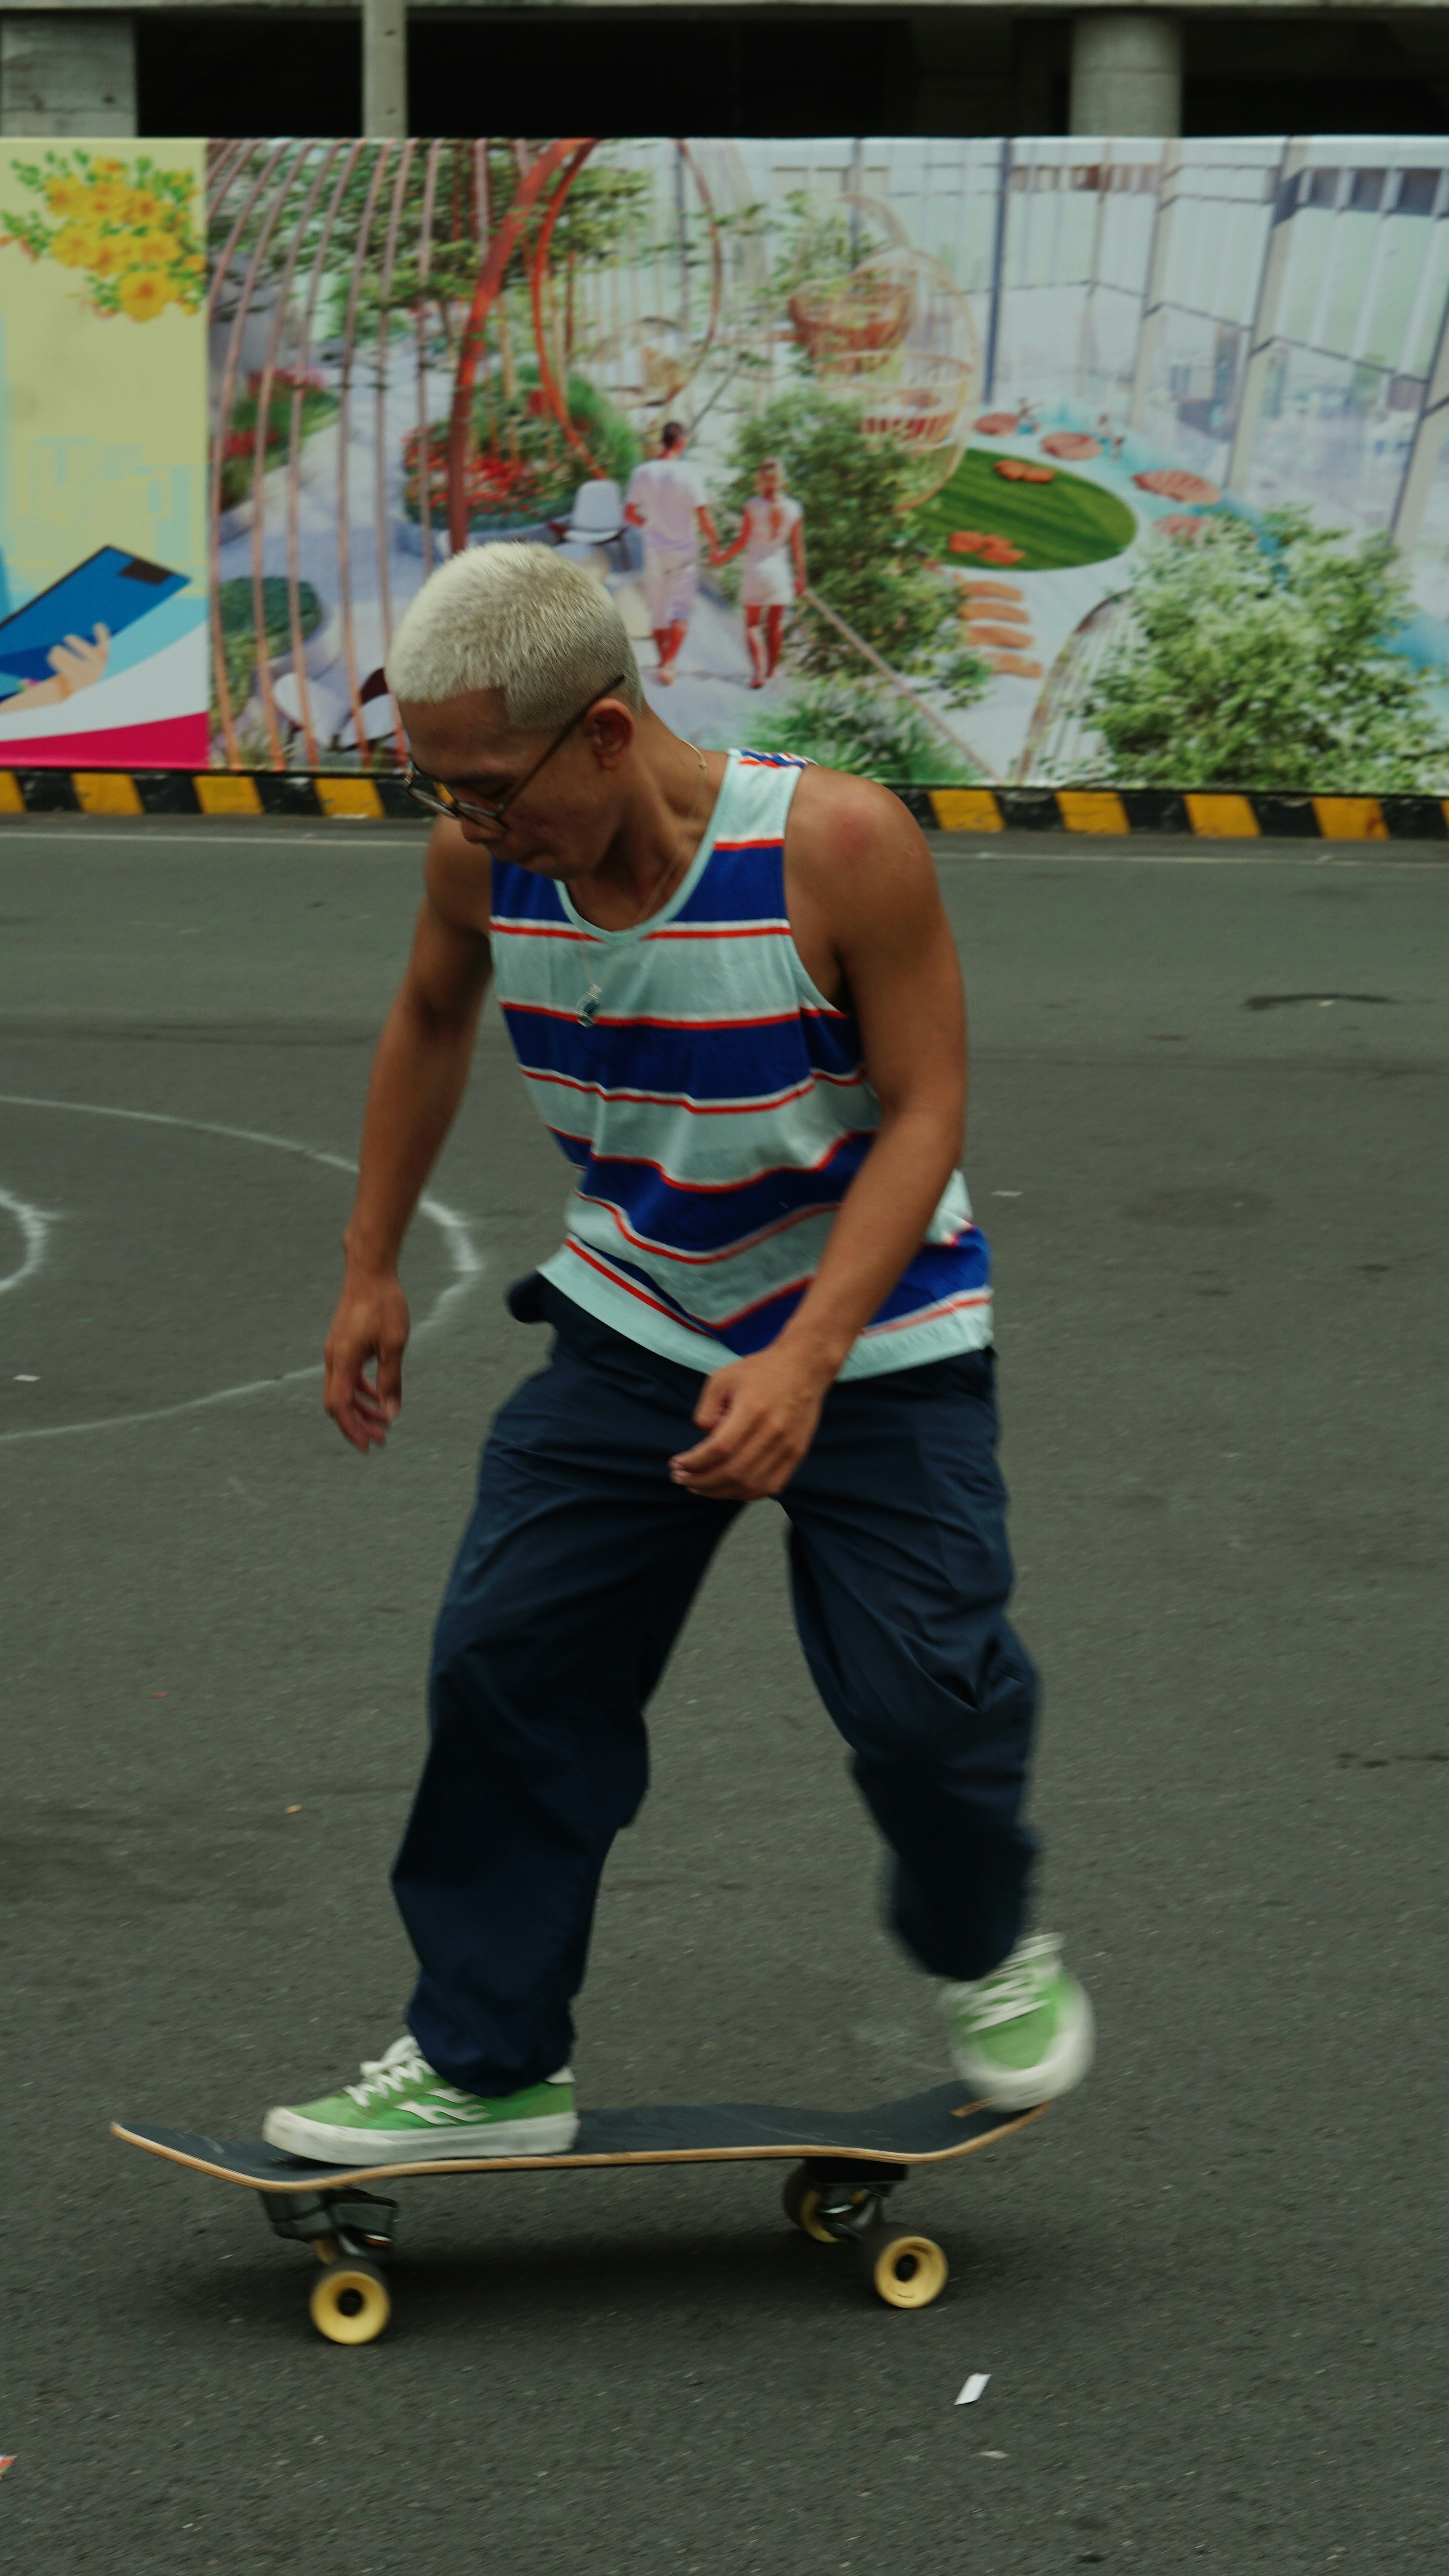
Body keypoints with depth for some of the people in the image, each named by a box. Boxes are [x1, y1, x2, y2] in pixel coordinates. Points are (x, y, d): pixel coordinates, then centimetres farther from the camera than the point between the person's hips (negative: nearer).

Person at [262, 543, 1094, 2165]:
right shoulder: (483, 861, -14)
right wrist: (371, 1268, 12)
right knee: (506, 1663, -4)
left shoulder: (837, 845, -28)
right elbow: (430, 1020, 9)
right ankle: (486, 2064, 8)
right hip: (635, 1327, 4)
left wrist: (806, 1359, -31)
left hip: (876, 1335, -4)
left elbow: (922, 1113, -22)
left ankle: (987, 1955, 27)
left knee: (923, 1695, -6)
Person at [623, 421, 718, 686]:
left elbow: (630, 514, 1)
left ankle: (663, 662, 23)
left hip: (654, 551, 3)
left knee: (657, 610, 14)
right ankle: (669, 664, -14)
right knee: (681, 611, 1)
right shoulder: (687, 475, -12)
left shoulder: (642, 473, -3)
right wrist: (714, 544, 3)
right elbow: (703, 517, -12)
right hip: (684, 550, -3)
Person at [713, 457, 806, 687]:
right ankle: (771, 671, 22)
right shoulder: (793, 509, -3)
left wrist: (722, 557, 8)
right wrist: (800, 578, 10)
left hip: (756, 571, -2)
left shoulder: (753, 507, -10)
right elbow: (798, 549, 1)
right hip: (780, 572, 2)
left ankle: (759, 671, -15)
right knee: (775, 627, 13)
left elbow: (742, 542, -8)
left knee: (753, 625, 3)